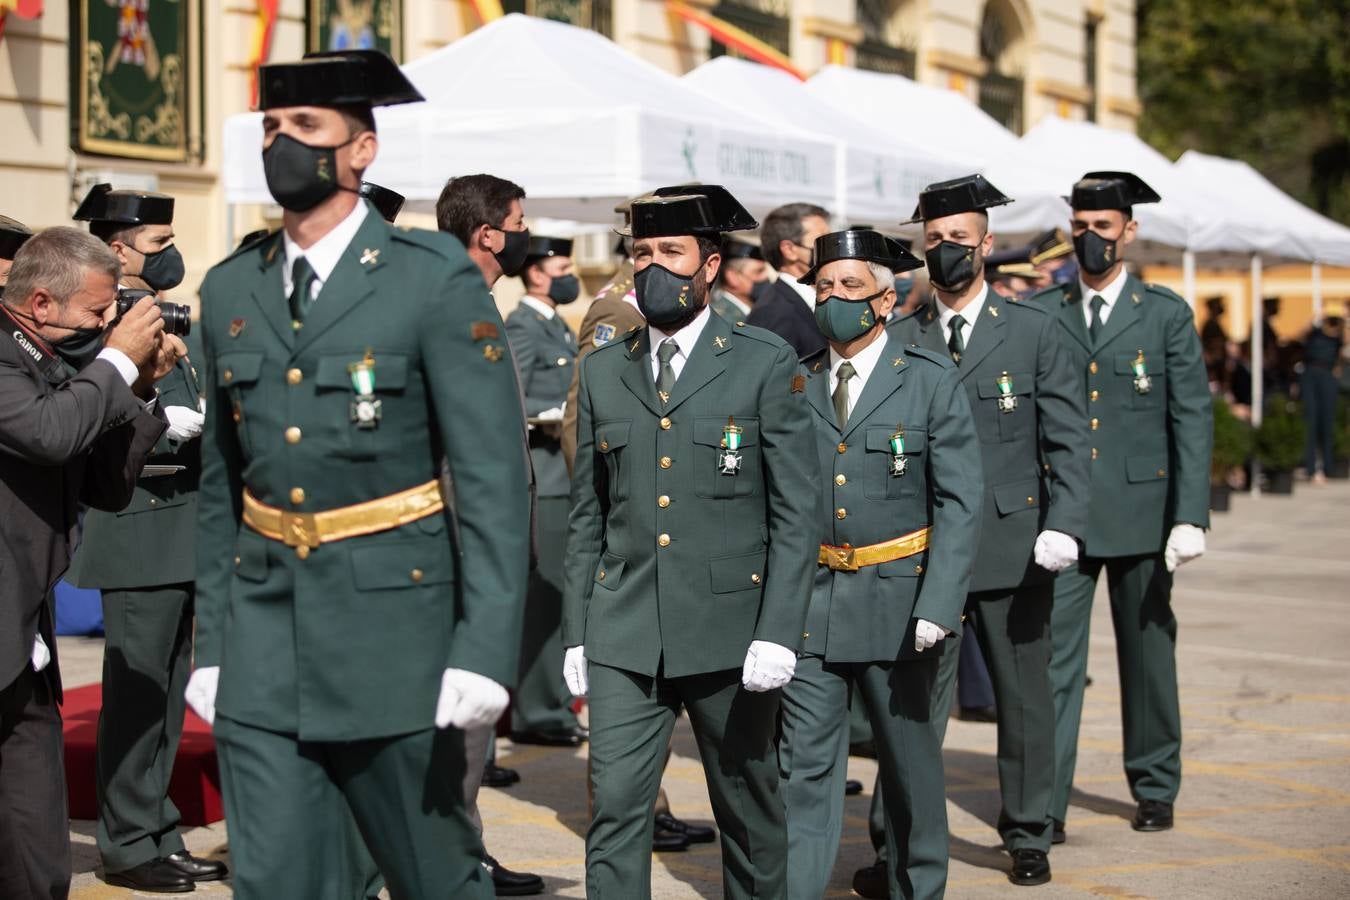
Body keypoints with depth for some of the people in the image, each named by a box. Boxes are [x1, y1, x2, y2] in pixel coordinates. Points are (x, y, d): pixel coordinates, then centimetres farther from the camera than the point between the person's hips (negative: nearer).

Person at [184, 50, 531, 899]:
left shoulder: (436, 279, -6)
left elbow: (494, 478, -10)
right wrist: (211, 643, 13)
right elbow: (220, 485, 15)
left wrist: (485, 650, -17)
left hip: (392, 634, -4)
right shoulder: (229, 292, 10)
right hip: (263, 650, 4)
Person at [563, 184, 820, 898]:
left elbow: (796, 512, -4)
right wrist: (576, 631, 9)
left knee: (748, 806, 9)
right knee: (615, 807, -6)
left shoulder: (765, 365, -1)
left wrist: (779, 631, -12)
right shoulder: (603, 371, 10)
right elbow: (587, 513, 14)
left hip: (730, 629, -2)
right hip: (623, 637, 2)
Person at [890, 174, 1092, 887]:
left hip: (1013, 550, 0)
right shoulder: (900, 340, 7)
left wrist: (1064, 525, -11)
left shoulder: (1033, 330, 4)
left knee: (1024, 699, 9)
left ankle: (1028, 837, 22)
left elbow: (1069, 438, 1)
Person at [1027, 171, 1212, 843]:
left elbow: (1192, 419, -1)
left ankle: (1155, 788, 26)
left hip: (1141, 510, 0)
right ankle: (1043, 805, -4)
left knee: (1148, 653, 11)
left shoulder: (1166, 314, 3)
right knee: (1054, 656, -5)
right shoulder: (1039, 315, 6)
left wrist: (1191, 516, -9)